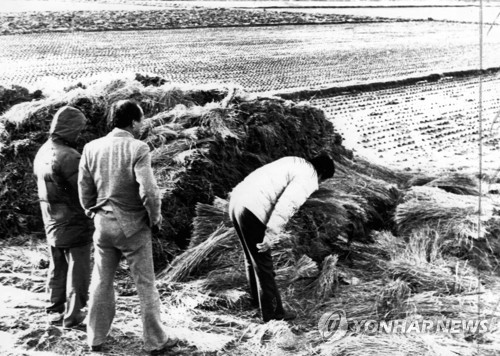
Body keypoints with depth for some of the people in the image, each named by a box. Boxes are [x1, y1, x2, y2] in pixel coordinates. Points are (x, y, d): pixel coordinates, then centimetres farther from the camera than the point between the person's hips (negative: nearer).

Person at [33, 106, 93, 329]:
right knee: (77, 270, 4)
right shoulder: (68, 156, -22)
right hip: (74, 223, -8)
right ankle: (72, 316, 9)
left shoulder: (42, 153, 5)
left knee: (57, 269, 18)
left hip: (52, 224, 8)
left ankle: (55, 312, 25)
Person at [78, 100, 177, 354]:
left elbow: (84, 188, 4)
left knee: (101, 282, 17)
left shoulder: (91, 148, -1)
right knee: (145, 285, 8)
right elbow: (148, 190, -22)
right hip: (133, 226, -4)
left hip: (103, 224, 4)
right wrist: (155, 218, -6)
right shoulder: (138, 149, -16)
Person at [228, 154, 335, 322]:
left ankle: (257, 298, 43)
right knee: (263, 264, 3)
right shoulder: (309, 178, -7)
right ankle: (273, 313, 14)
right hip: (252, 211, -9)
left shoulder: (295, 163, 21)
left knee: (252, 258, 26)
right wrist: (272, 235, -19)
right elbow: (286, 206, -20)